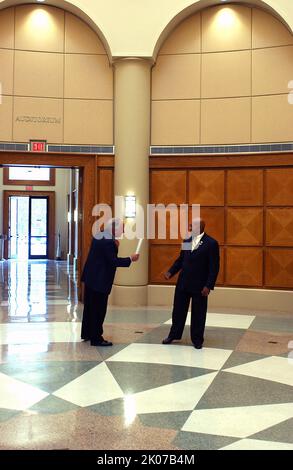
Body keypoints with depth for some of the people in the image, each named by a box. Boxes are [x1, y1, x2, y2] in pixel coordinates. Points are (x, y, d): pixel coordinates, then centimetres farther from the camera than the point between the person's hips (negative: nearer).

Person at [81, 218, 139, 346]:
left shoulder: (99, 236, 8)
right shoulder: (108, 242, -22)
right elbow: (114, 261, -23)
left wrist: (115, 246, 7)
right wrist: (130, 259, -14)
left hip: (90, 277, 10)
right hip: (100, 280, -10)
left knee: (89, 307, 18)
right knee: (99, 309, -1)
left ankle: (86, 333, 30)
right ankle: (96, 338, 6)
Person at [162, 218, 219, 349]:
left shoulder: (211, 243, -10)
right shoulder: (186, 241, 7)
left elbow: (214, 267, -12)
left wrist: (208, 286, -16)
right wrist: (170, 272, -1)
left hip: (199, 285, -5)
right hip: (183, 283, 5)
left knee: (198, 313, 7)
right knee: (178, 310, 14)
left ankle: (197, 339, 21)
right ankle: (173, 334, 30)